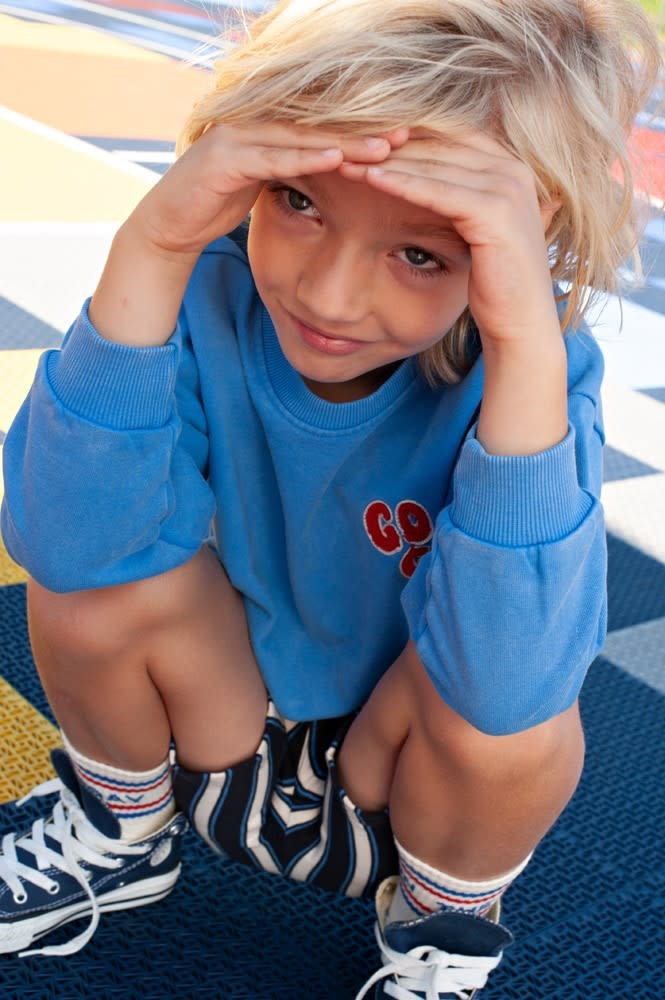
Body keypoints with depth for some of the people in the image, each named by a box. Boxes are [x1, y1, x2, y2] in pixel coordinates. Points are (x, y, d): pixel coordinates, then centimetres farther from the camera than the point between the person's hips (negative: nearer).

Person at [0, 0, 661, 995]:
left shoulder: (532, 366, -27)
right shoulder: (210, 289, -23)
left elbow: (507, 688, -41)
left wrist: (526, 346, -49)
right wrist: (147, 248, -43)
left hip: (408, 778, -1)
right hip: (216, 729, 2)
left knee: (514, 708, -32)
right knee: (89, 569, -24)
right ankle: (121, 835, 10)